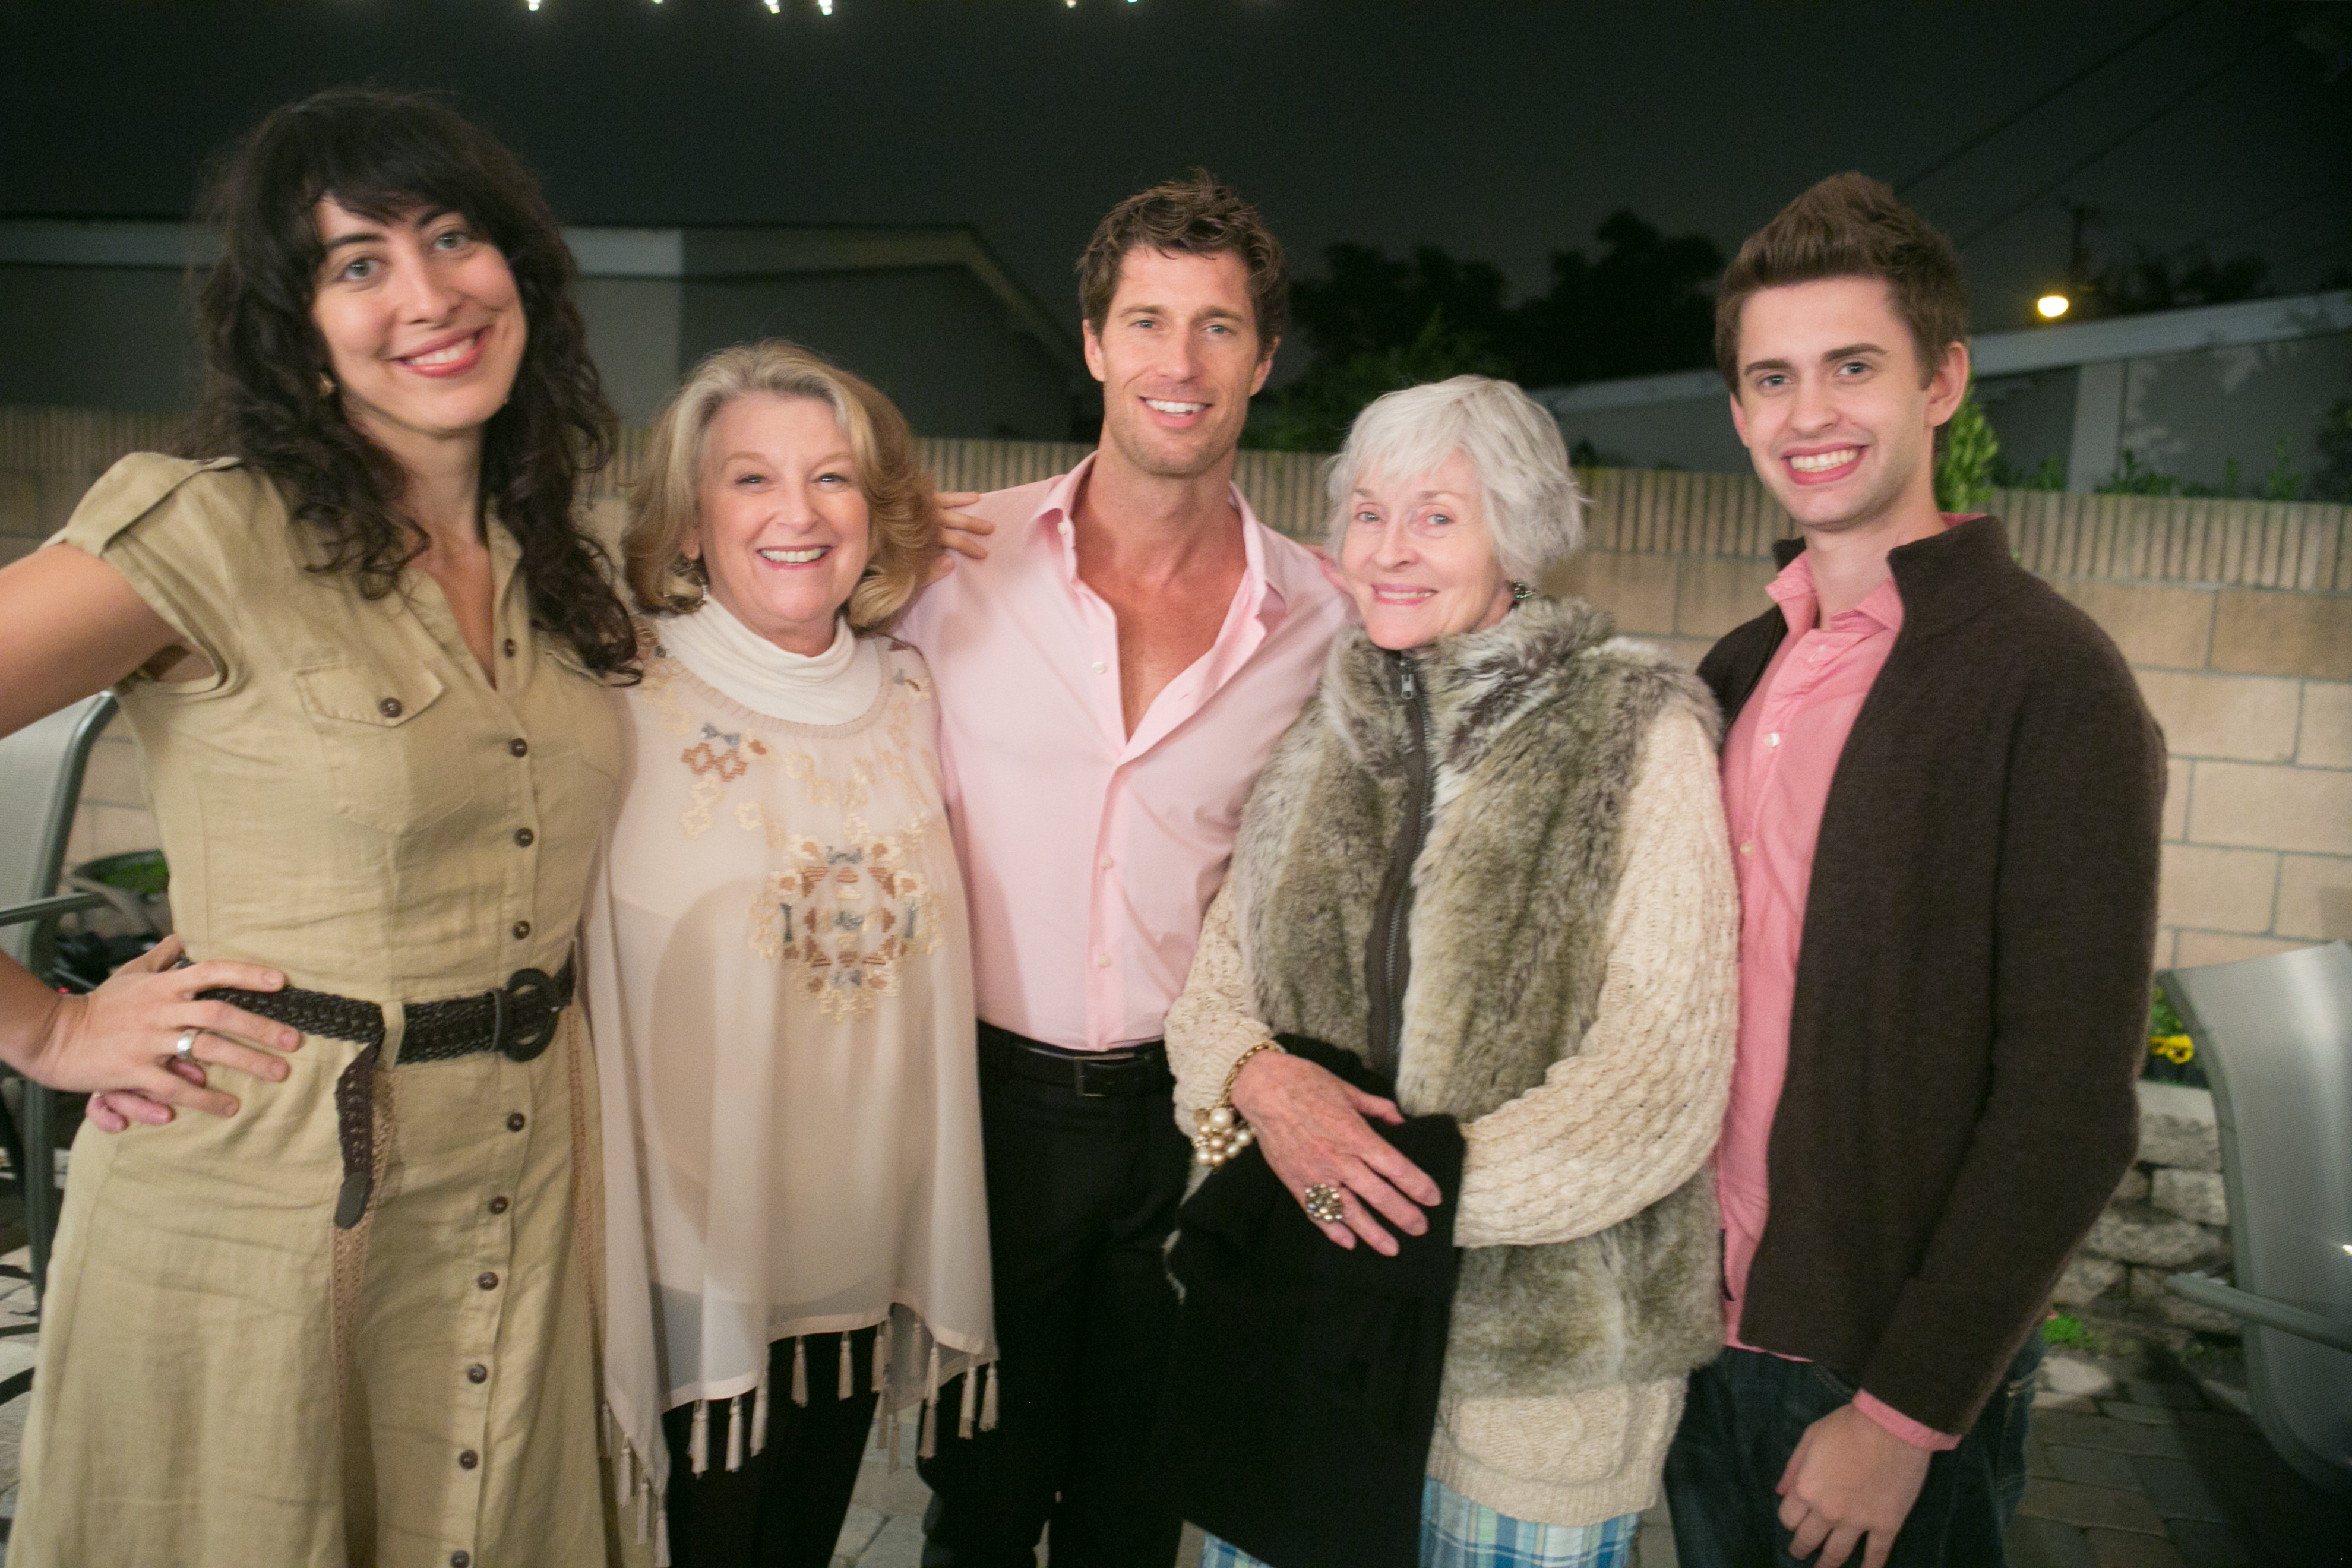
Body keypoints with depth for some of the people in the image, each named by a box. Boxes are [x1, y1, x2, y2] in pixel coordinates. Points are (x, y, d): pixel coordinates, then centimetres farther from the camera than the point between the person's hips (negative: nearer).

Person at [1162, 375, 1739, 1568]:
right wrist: (1255, 1075, -16)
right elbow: (1218, 961, 6)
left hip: (1540, 1345, -4)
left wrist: (1421, 1185, -16)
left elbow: (1663, 1079, -15)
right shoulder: (1328, 730, 5)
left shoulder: (1638, 732, -11)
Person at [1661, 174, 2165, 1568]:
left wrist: (1906, 1412, -16)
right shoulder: (1744, 672, 4)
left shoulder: (2049, 681, -16)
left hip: (1896, 1373, -6)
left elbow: (2072, 1110, -18)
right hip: (1714, 1324, 6)